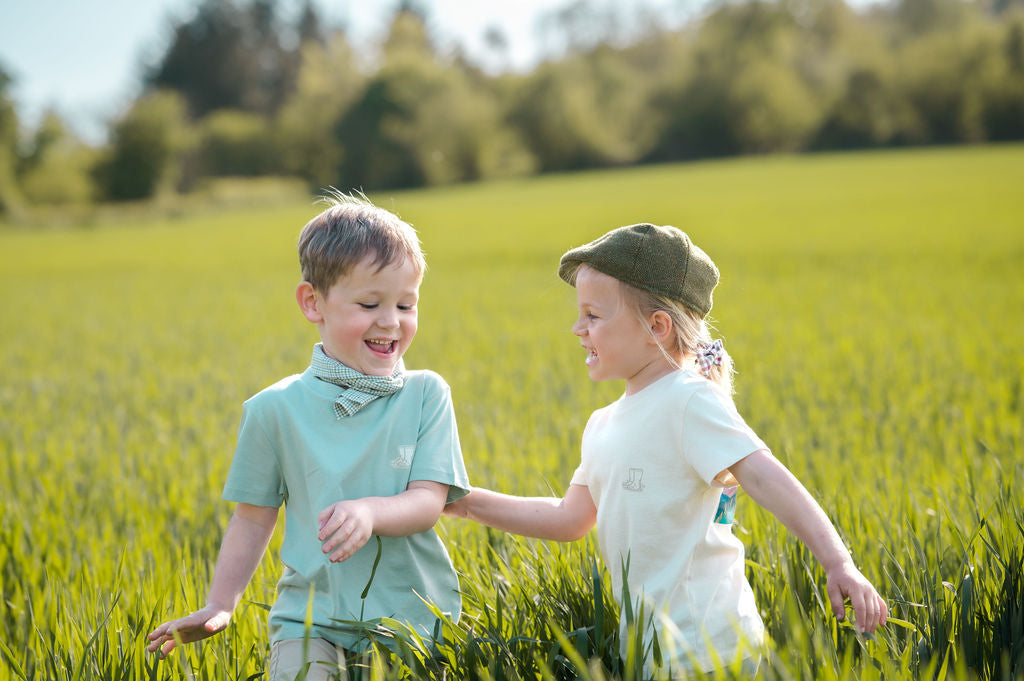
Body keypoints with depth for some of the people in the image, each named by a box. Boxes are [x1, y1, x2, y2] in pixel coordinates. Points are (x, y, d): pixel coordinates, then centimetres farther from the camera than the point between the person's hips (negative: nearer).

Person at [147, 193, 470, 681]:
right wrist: (219, 606, 7)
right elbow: (254, 517, 11)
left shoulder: (426, 395, 2)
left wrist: (369, 511, -25)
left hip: (413, 614, 1)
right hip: (313, 613, -1)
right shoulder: (276, 409, 3)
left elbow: (428, 501, -6)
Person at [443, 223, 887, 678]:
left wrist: (838, 564, -32)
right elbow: (570, 520, 22)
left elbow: (764, 477, -22)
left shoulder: (689, 401, -12)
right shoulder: (604, 424, 15)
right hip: (648, 644, 8)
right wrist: (466, 503, 19)